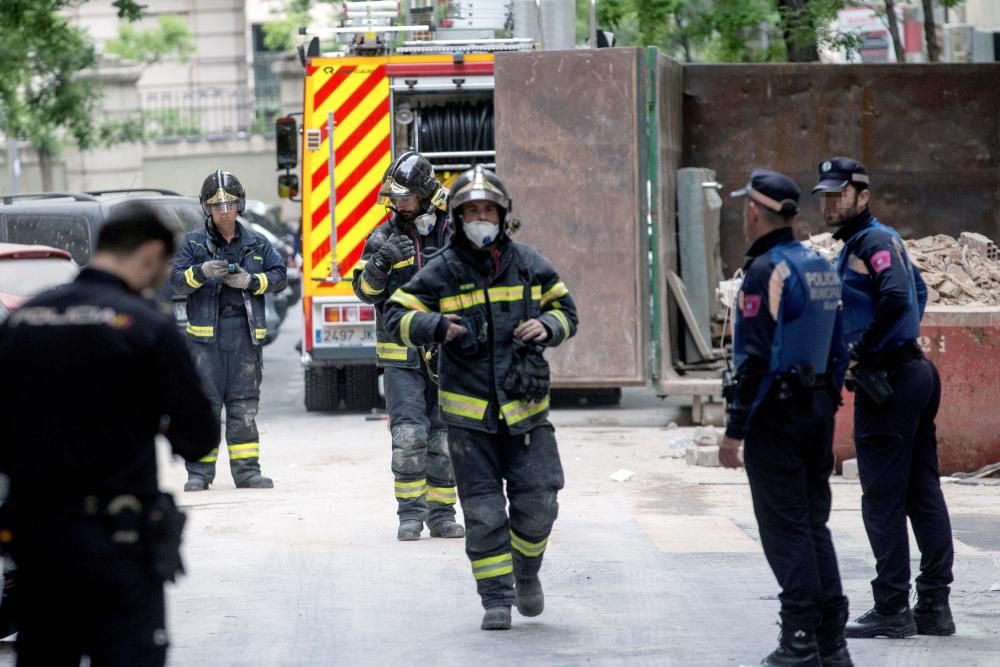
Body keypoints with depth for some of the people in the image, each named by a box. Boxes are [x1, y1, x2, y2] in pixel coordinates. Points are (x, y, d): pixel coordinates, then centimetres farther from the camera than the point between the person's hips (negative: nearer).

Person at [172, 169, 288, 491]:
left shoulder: (256, 244, 10)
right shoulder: (193, 242, 5)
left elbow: (279, 276, 7)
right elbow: (177, 280, -3)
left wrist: (250, 281, -10)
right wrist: (202, 272, -23)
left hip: (245, 334, 2)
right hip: (206, 334, -2)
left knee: (244, 406, 4)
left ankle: (247, 470, 9)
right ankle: (199, 473, 2)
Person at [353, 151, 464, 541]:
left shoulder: (454, 236, 3)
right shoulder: (384, 237, 3)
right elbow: (365, 290, -3)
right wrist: (381, 261, -20)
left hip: (446, 353, 1)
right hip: (402, 357, -1)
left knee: (445, 437, 3)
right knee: (408, 435, -10)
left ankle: (441, 513, 12)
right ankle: (410, 513, -1)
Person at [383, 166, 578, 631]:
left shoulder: (529, 265, 5)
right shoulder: (442, 272, -2)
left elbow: (565, 309, 16)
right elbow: (398, 315, -1)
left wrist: (547, 326, -7)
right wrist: (436, 327, -20)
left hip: (525, 408, 2)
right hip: (468, 413, -1)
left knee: (538, 505, 0)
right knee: (483, 513, -1)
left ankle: (526, 573, 28)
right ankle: (496, 600, 7)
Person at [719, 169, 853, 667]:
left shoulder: (767, 271, -15)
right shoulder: (821, 267, 12)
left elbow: (755, 358, -19)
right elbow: (839, 349, 15)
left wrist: (735, 429, -16)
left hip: (775, 415, -8)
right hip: (818, 410, 8)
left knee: (784, 528, -5)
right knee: (814, 523, 12)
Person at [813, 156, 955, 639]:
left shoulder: (872, 241, -12)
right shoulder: (871, 241, 18)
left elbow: (896, 297, -27)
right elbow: (917, 291, 29)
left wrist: (859, 351, -18)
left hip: (886, 382, -10)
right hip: (914, 373, 10)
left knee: (883, 499, -6)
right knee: (923, 494, 9)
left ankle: (892, 611, -4)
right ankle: (934, 607, 12)